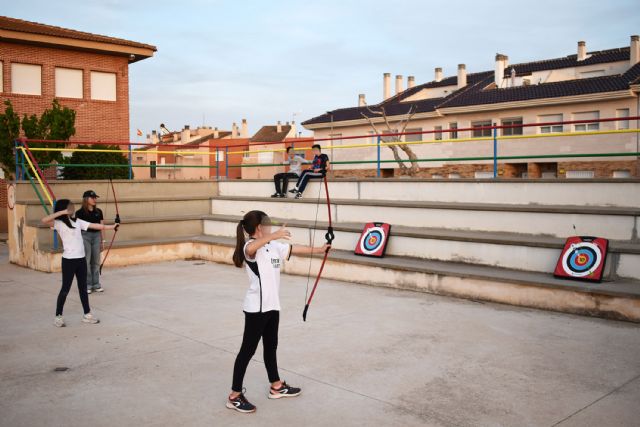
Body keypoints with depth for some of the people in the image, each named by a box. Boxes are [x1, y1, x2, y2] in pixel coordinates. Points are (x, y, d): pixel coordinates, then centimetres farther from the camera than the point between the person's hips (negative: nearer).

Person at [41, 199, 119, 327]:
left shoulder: (77, 221, 10)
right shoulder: (59, 223, -7)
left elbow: (95, 226, 7)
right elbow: (44, 220, -25)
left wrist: (111, 227, 1)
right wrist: (62, 212, -24)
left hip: (81, 259, 6)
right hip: (68, 260, -6)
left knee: (83, 288, 13)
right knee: (65, 289, 1)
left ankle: (87, 314, 21)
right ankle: (58, 317, 14)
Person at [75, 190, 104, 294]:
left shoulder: (98, 211, 8)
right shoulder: (80, 212, -5)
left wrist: (102, 240, 11)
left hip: (96, 235, 4)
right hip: (85, 236, -4)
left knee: (96, 261, 8)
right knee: (86, 261, -1)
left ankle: (96, 284, 16)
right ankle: (87, 285, 8)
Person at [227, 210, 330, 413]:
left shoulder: (274, 246, 11)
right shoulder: (252, 247, -16)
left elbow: (295, 248, 21)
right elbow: (251, 248, -41)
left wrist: (318, 250, 22)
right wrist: (273, 235, -51)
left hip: (272, 305, 9)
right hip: (256, 307, -9)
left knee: (271, 346, 20)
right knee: (248, 350, -2)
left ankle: (277, 386, 34)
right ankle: (235, 396, 8)